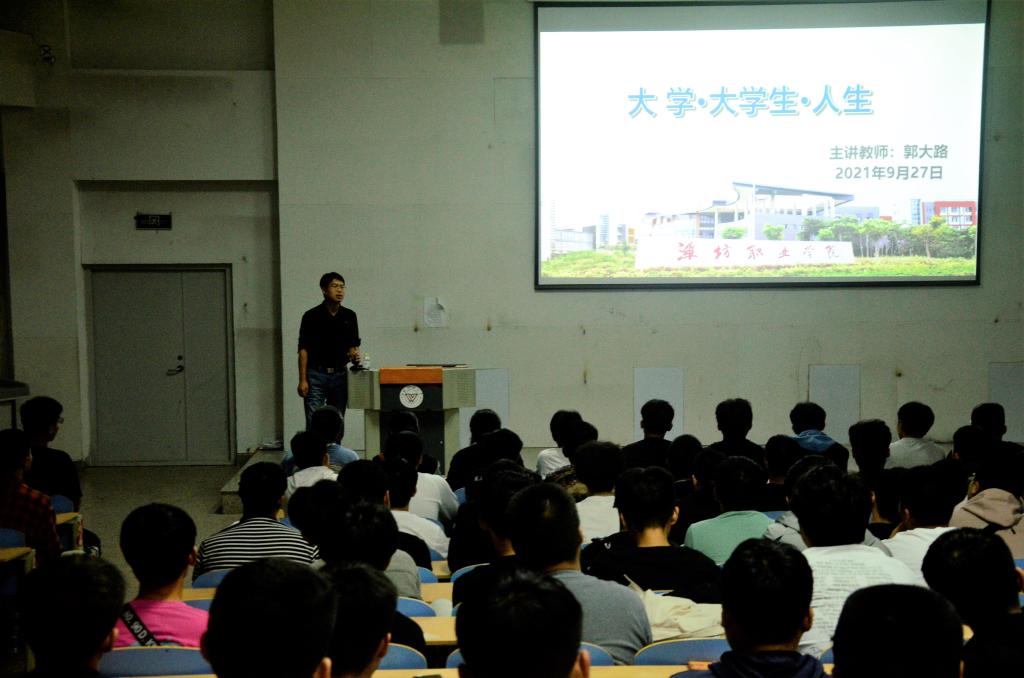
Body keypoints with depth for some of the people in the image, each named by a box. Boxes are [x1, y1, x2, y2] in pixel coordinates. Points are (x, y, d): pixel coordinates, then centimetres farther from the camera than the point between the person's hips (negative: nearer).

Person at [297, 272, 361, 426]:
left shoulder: (349, 316, 7)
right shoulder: (311, 316, -4)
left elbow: (353, 345, 12)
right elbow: (303, 350, -4)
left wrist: (354, 355, -13)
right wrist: (302, 380, -11)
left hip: (340, 375, 4)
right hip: (316, 375, -4)